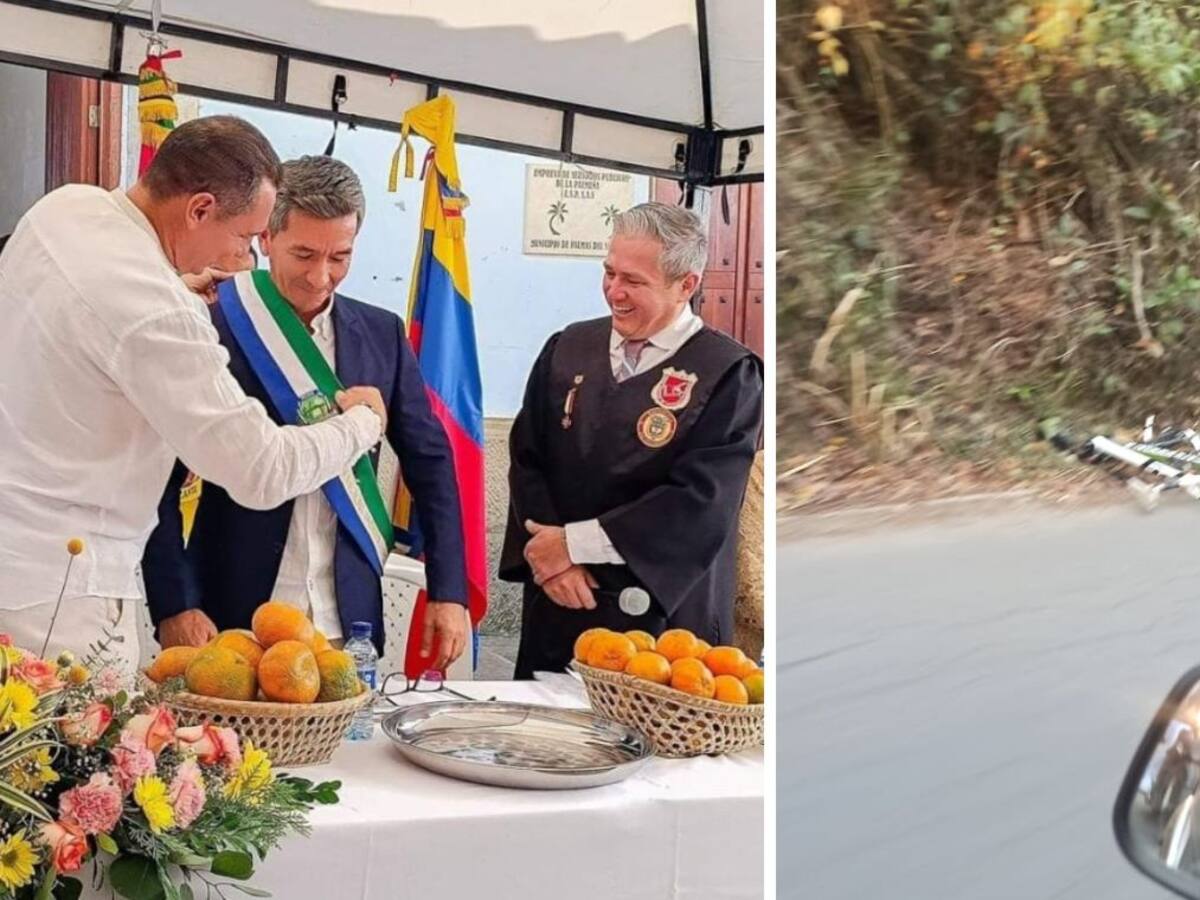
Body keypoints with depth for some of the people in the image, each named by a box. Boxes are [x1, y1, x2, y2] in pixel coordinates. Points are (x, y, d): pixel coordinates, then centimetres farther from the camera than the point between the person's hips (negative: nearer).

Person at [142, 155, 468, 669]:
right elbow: (161, 485, -5)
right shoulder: (212, 331, -6)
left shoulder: (382, 335, 5)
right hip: (232, 620, -3)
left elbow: (430, 464, 10)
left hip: (347, 624, 3)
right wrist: (173, 607, -13)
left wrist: (449, 593, 4)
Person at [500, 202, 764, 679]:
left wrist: (575, 542, -14)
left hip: (668, 612, -4)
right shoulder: (567, 349, 7)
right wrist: (550, 555, -11)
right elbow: (526, 460, 5)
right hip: (558, 607, 4)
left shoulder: (728, 373, -8)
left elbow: (701, 500, -16)